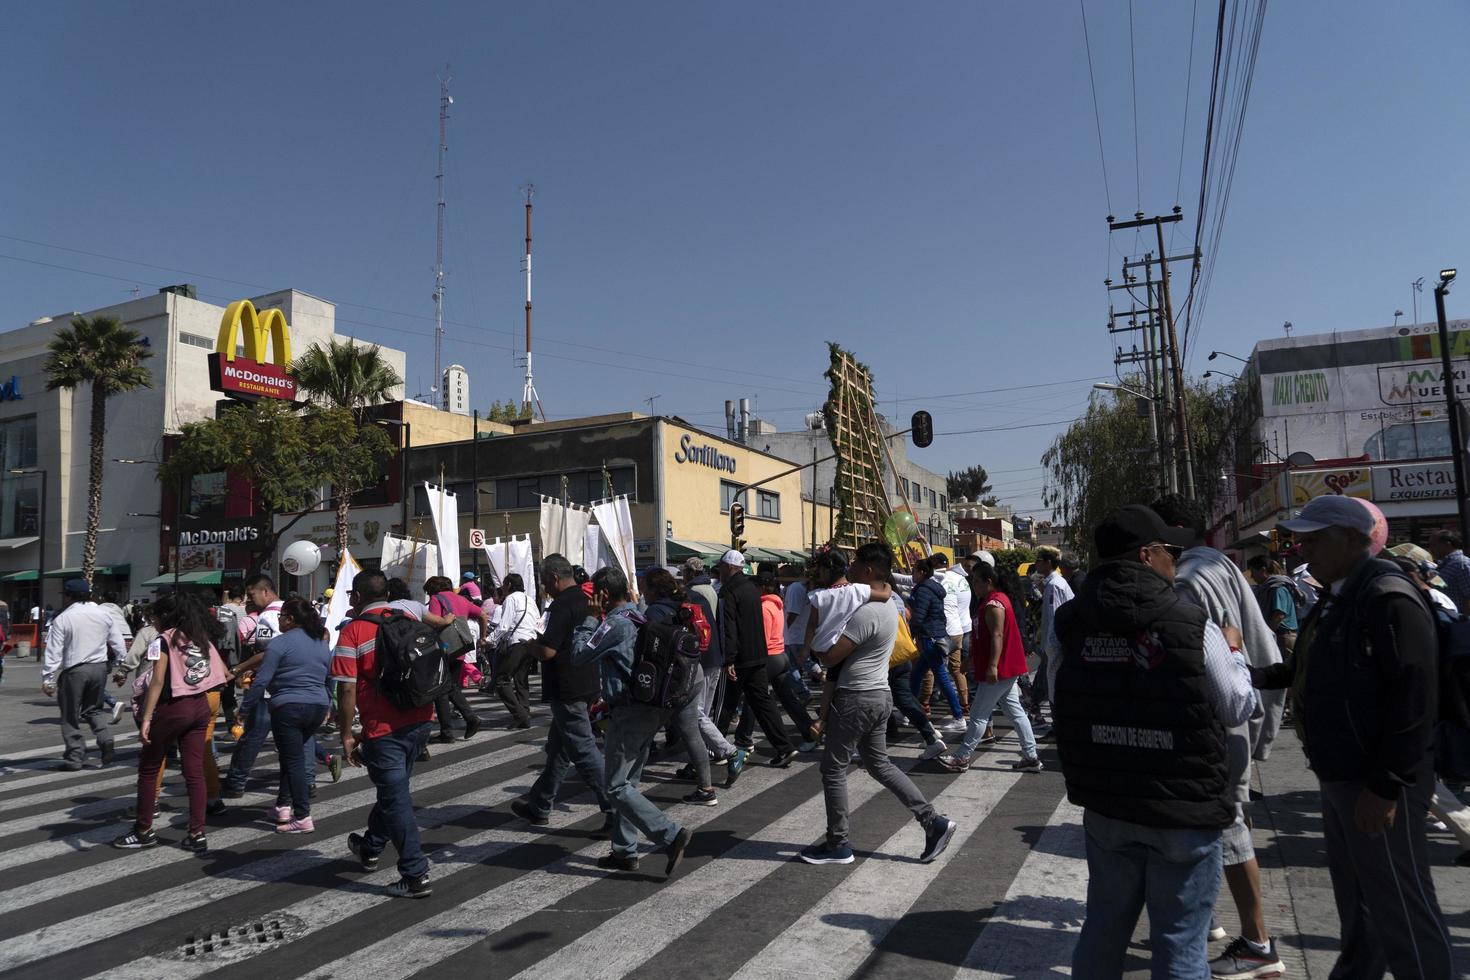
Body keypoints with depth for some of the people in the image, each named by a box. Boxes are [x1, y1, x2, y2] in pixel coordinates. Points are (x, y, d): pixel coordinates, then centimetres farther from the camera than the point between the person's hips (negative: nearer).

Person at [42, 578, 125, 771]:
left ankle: (74, 757, 11)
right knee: (94, 708, 22)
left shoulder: (62, 619, -8)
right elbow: (119, 645, 7)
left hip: (74, 670, -4)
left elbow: (53, 652, -10)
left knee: (70, 715, 8)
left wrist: (47, 679, -5)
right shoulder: (104, 616, 5)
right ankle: (106, 739, 0)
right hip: (99, 668, 5)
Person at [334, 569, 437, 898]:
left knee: (396, 799, 2)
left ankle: (416, 876, 5)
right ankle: (370, 848, 44)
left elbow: (347, 689, -13)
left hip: (384, 729, -6)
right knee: (395, 788, 23)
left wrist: (347, 735, -4)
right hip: (421, 720, 6)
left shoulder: (353, 632, -10)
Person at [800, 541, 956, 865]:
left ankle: (837, 845, 15)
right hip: (879, 695, 9)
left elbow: (830, 657, -22)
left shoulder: (867, 611, -23)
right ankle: (934, 821, 16)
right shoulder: (888, 605, 9)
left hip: (856, 698, -9)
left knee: (833, 769, 5)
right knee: (879, 764, 19)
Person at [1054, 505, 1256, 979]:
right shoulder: (1194, 626, -15)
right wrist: (1232, 651, 14)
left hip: (1104, 803, 4)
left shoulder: (1071, 623, -3)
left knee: (1103, 927, 20)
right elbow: (1238, 708, -2)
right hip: (1184, 807, -4)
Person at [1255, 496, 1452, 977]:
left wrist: (1385, 785, -24)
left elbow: (1414, 698, -23)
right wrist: (1248, 676, 8)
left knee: (1400, 906, 2)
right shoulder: (1336, 598, 12)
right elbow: (1308, 670, 22)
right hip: (1340, 775, 10)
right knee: (1354, 896, 22)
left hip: (1378, 783, -10)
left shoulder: (1388, 597, -18)